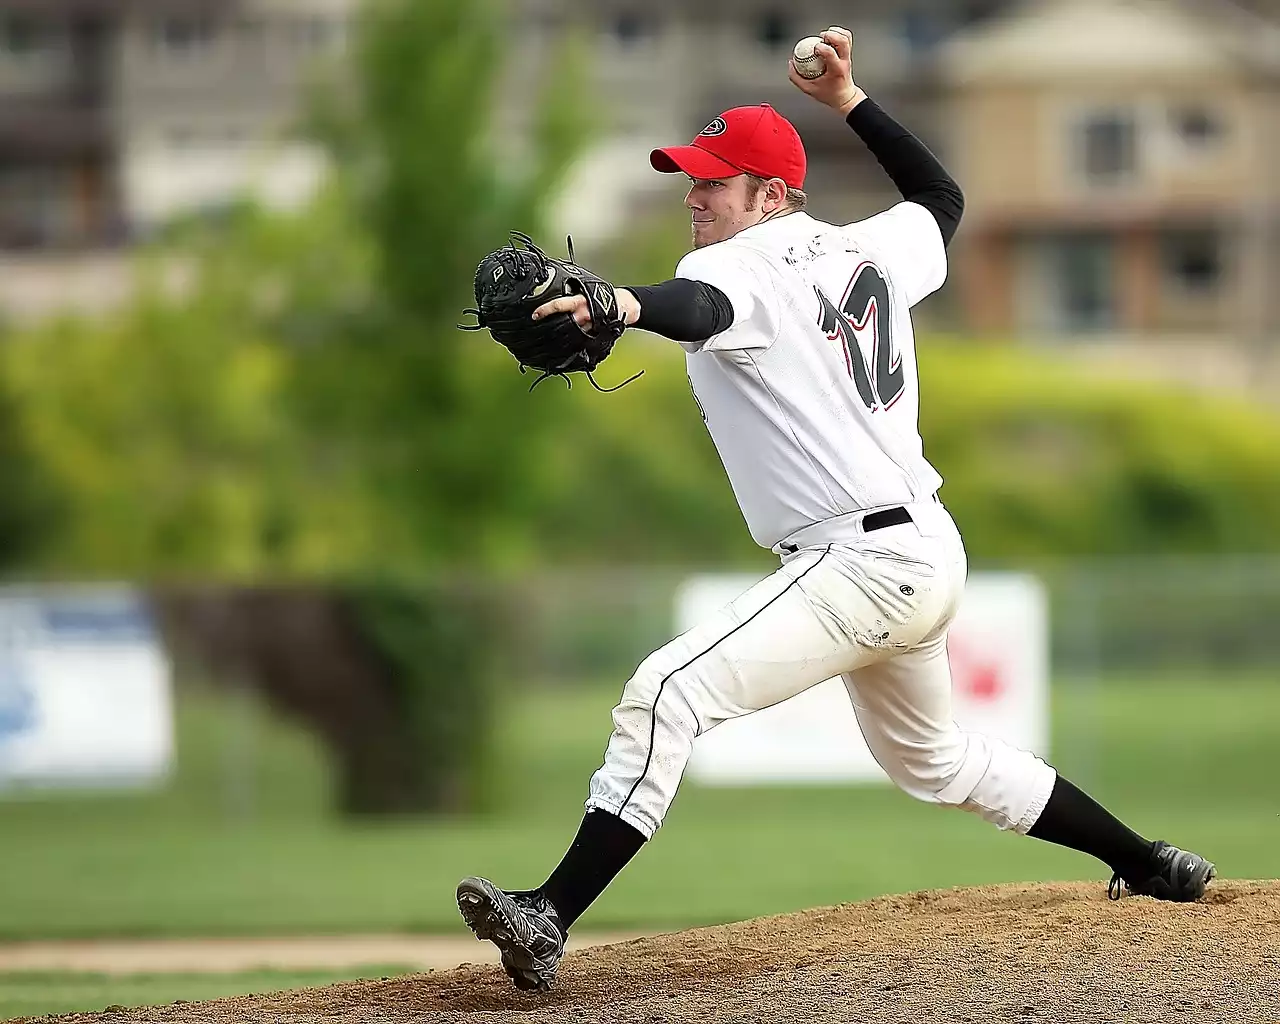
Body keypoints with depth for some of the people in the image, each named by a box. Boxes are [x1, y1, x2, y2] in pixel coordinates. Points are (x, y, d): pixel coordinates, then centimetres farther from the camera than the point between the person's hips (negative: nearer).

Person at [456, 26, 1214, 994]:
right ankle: (1150, 865, 39)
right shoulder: (863, 252, 12)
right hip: (927, 553, 10)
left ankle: (550, 918, -32)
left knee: (669, 692, -21)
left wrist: (624, 302, -58)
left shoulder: (751, 264, -11)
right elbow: (944, 199, 34)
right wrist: (851, 101, 33)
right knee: (933, 760, 31)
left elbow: (701, 309, -37)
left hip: (860, 564, -10)